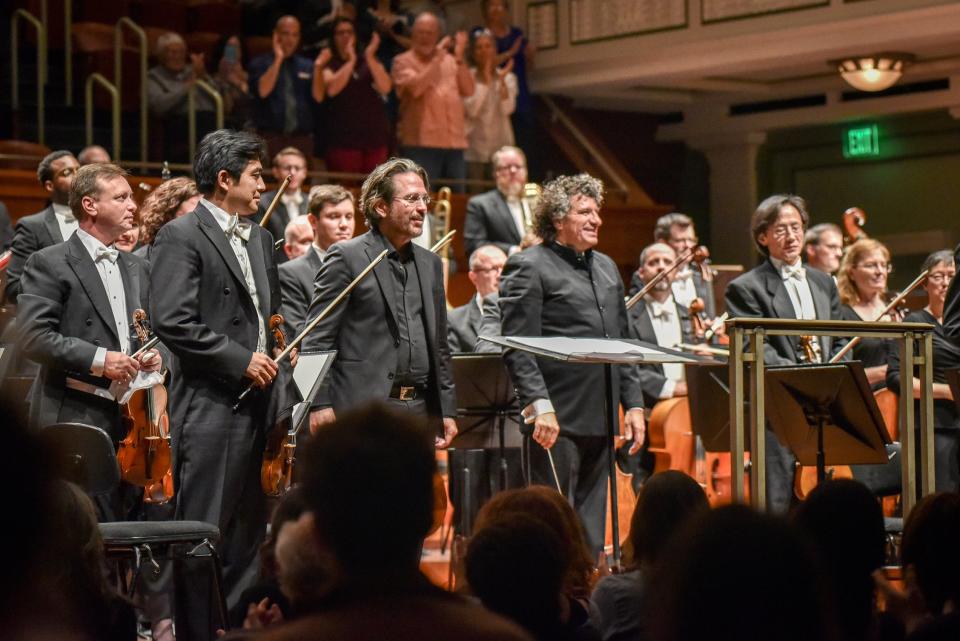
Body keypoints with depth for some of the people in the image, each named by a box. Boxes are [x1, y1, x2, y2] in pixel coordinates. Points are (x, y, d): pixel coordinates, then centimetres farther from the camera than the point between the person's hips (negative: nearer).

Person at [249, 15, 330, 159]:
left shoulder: (307, 66, 14)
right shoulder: (260, 63, 7)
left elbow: (318, 97, 2)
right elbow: (263, 91, -11)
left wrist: (318, 68, -11)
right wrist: (278, 59, -13)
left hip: (302, 138, 2)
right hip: (271, 136, -2)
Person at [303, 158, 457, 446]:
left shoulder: (430, 264, 17)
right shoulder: (346, 257, -3)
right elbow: (317, 338, -6)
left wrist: (447, 410, 15)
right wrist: (320, 404, -13)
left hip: (421, 409, 6)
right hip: (363, 407, -6)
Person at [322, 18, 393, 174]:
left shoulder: (370, 63, 16)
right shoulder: (329, 65, 8)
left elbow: (385, 87, -2)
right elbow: (331, 89, -13)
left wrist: (370, 57, -9)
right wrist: (351, 60, -9)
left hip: (375, 138, 3)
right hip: (343, 139, -3)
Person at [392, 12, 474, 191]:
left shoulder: (450, 61, 17)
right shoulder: (403, 61, 5)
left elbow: (468, 90, 7)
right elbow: (415, 88, -13)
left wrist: (459, 58, -1)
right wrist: (437, 59, -5)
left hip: (454, 143, 5)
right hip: (421, 143, -5)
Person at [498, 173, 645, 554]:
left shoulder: (606, 268, 19)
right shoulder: (528, 267, -5)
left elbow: (621, 343, 22)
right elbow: (517, 347, -12)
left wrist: (633, 404, 14)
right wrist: (539, 403, -21)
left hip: (600, 419, 7)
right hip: (557, 420, -7)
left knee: (590, 529, 11)